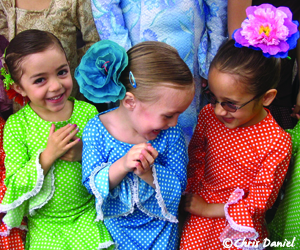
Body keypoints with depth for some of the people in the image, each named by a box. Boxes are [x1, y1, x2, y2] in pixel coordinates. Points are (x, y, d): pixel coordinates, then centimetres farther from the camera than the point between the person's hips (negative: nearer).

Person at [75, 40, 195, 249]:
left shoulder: (170, 132, -19)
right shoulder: (97, 130, -21)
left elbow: (179, 184, -16)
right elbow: (91, 183, -18)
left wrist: (148, 172, -35)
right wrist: (122, 165, -37)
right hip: (116, 222, -1)